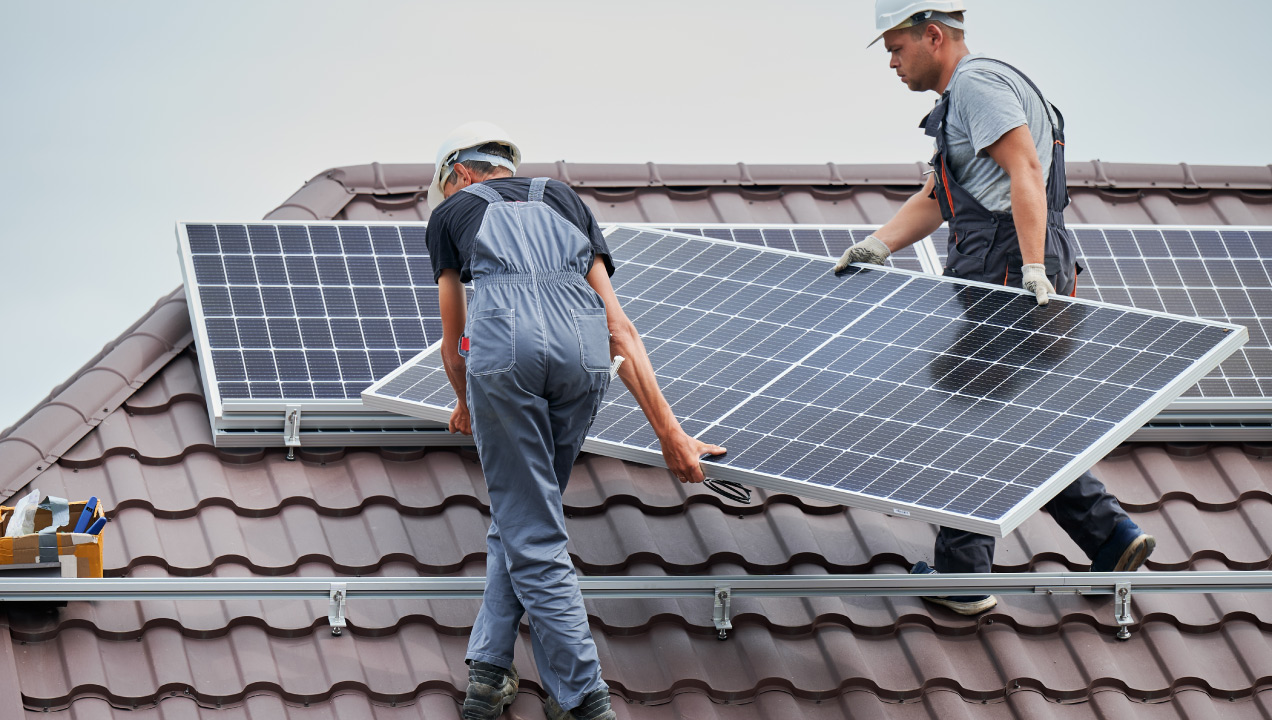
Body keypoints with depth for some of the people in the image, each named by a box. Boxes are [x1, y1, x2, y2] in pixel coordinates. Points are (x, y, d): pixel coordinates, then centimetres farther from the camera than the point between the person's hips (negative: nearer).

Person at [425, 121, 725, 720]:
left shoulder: (454, 211, 28)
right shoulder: (565, 202, 34)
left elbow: (453, 345, 36)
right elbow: (618, 327, 24)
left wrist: (466, 406, 57)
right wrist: (669, 431, 20)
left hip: (503, 337, -3)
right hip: (582, 343, 3)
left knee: (532, 537, 3)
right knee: (521, 516, 21)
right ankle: (489, 666, 16)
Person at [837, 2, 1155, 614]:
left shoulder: (977, 83, -9)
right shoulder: (961, 99, 25)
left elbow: (1025, 170, -22)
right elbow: (932, 201, 27)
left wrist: (1034, 269, -31)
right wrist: (876, 247, 12)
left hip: (1005, 273, -10)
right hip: (997, 279, 10)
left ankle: (962, 577, 4)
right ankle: (1110, 535, 12)